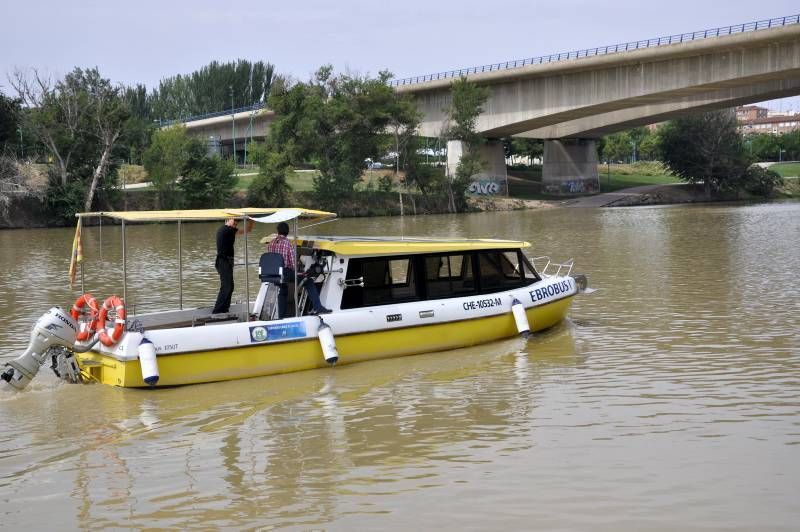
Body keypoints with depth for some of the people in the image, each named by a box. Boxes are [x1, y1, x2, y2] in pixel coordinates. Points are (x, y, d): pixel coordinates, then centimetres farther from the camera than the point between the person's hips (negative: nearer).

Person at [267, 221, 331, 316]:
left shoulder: (270, 244, 5)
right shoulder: (288, 243, -9)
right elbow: (292, 261, -12)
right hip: (286, 273, -5)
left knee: (282, 292, 31)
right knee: (309, 282, 6)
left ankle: (281, 316, 32)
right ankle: (317, 308, -4)